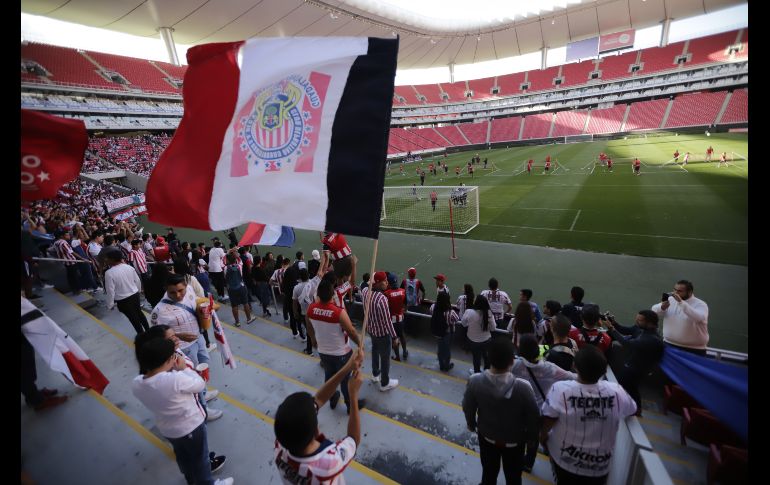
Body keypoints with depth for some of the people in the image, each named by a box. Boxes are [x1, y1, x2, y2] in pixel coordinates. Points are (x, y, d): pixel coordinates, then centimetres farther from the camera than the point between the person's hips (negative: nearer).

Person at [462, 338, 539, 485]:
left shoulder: (475, 381, -29)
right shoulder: (523, 387, -35)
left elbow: (468, 408, -10)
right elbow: (533, 417, -17)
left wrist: (471, 424, 12)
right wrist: (532, 440, 4)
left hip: (487, 435, 1)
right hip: (514, 440, -1)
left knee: (489, 472, 28)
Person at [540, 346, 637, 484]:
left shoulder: (560, 389, -29)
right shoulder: (617, 391, -21)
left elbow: (546, 425, -19)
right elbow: (633, 410, 2)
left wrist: (542, 438, 3)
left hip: (565, 461, -2)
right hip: (600, 467, 2)